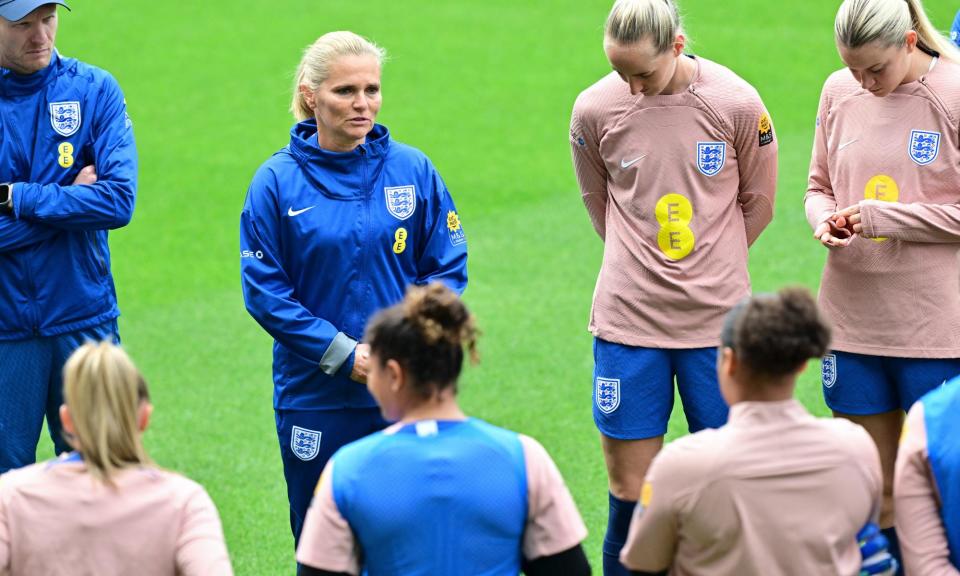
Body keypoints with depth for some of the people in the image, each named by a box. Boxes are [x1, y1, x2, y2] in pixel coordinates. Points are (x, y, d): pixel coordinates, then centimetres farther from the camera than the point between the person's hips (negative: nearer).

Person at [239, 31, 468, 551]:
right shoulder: (278, 181, -4)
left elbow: (448, 269, 4)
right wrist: (342, 353, -13)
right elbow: (264, 291, -5)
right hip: (315, 396, -1)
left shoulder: (412, 170, 1)